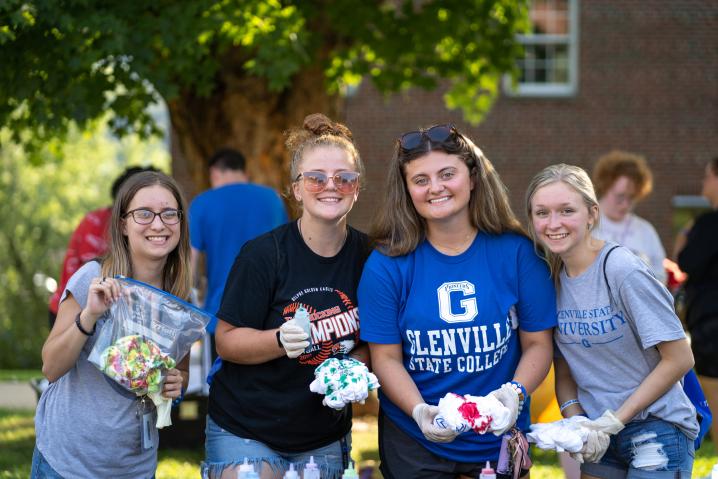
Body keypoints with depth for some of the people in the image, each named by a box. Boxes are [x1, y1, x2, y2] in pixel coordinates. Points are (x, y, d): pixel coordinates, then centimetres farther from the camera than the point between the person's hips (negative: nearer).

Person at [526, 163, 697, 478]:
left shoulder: (622, 270, -17)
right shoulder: (551, 278, 1)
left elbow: (679, 359, -15)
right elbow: (563, 369, 9)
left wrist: (614, 419, -15)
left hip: (657, 429, -5)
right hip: (599, 438, 6)